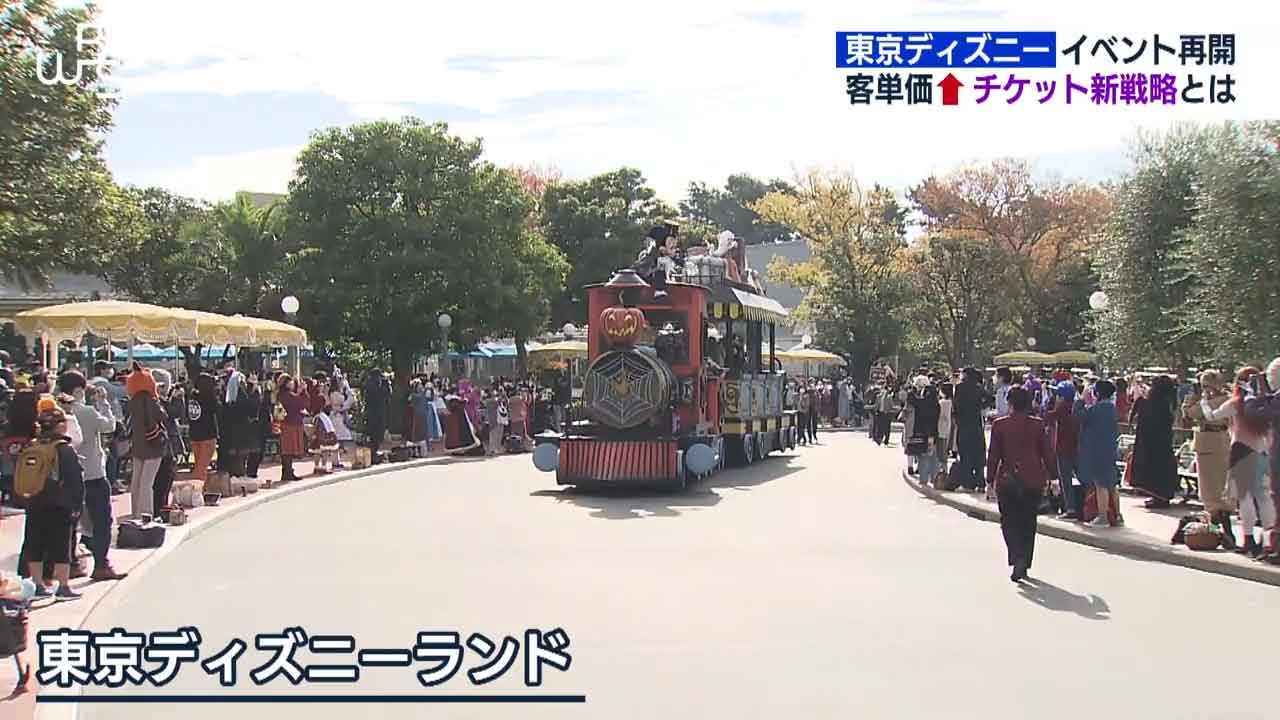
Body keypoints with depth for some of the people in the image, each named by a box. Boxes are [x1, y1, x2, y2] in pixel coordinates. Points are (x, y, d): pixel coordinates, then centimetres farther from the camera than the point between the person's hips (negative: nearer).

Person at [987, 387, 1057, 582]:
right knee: (1028, 522, 12)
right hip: (1033, 480, 2)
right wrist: (1052, 476, 10)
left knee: (1009, 521, 6)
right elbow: (1047, 453, 1)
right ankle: (1024, 565, 16)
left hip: (1007, 480, -2)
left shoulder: (999, 425, -6)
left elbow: (993, 455, -3)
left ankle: (1017, 559, -15)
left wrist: (990, 480, 4)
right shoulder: (1037, 425, -2)